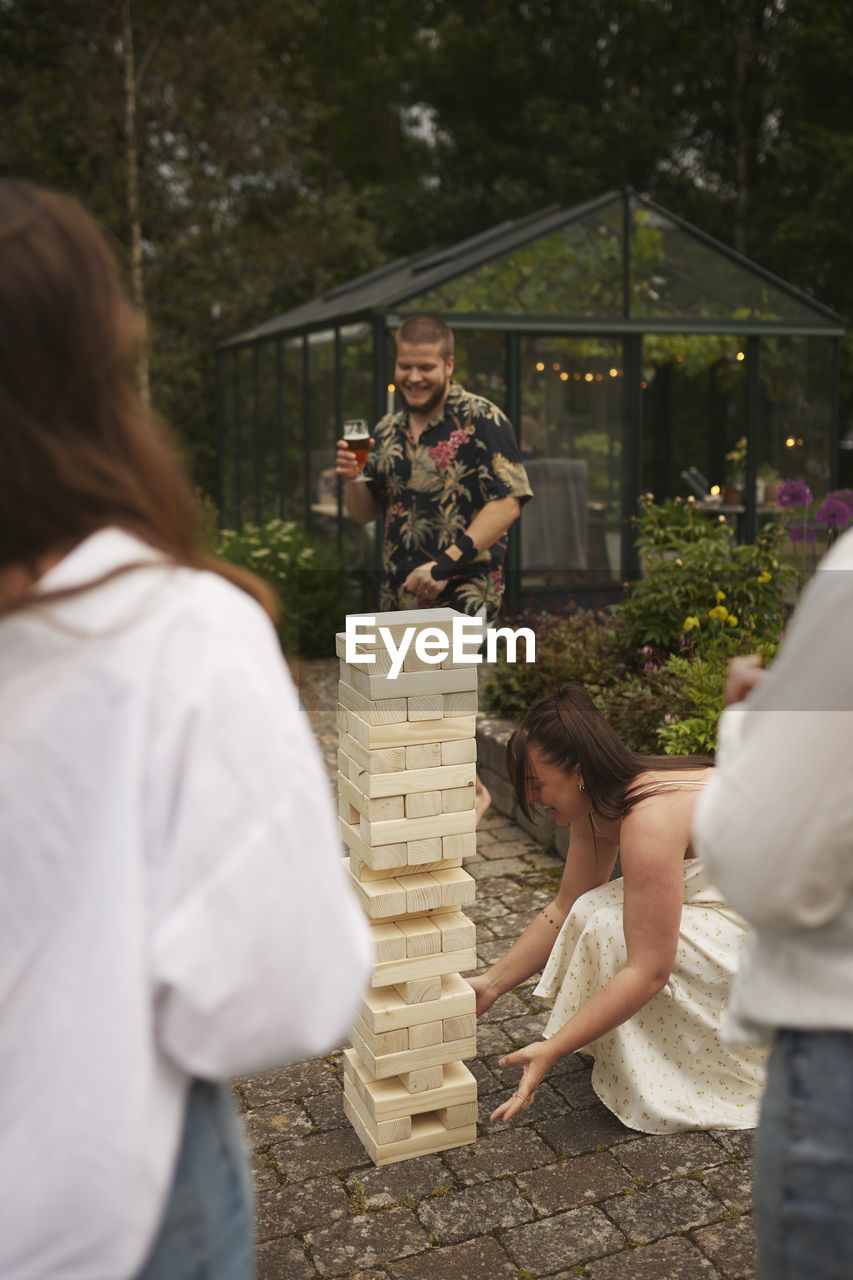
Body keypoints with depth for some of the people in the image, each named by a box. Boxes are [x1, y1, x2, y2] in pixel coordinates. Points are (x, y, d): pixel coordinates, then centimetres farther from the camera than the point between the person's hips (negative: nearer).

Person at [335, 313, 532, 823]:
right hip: (400, 598, 7)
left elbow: (507, 502, -14)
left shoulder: (481, 420, -5)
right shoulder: (388, 430, 15)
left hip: (463, 595, -6)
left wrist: (448, 561, -22)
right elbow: (367, 512, 20)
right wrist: (353, 478, -2)